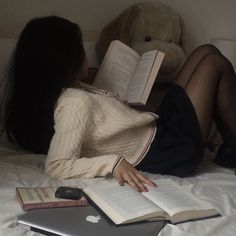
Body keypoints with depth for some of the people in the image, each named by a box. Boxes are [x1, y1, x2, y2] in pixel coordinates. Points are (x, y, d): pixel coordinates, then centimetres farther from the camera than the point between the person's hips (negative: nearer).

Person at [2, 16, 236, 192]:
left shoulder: (66, 91, 2)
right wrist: (114, 163, -38)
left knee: (206, 51, 12)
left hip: (157, 130, 10)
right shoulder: (75, 102, -26)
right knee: (215, 63, -2)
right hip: (169, 150, -10)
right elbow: (57, 166, -33)